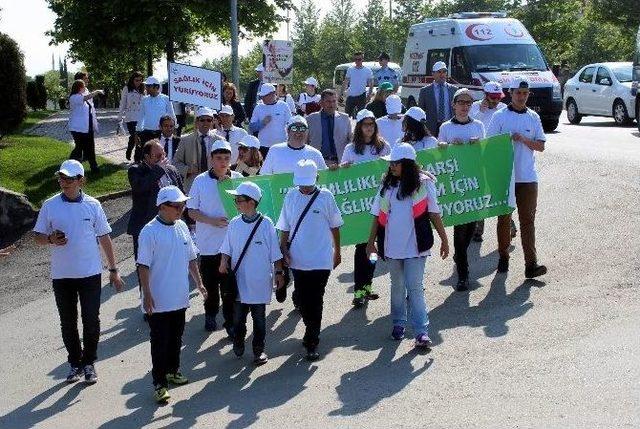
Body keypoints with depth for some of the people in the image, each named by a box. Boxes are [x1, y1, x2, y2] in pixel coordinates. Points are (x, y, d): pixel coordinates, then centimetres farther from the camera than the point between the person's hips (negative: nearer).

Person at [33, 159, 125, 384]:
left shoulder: (93, 205, -2)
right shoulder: (50, 205, -1)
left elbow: (104, 238, 4)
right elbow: (38, 237, 6)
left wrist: (113, 270, 4)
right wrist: (51, 240, -18)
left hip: (90, 274, -1)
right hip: (61, 275, 1)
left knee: (91, 320, 2)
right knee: (68, 323, 10)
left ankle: (89, 363, 18)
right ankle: (75, 363, 25)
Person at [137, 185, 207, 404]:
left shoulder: (182, 227, 5)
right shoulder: (150, 232, -15)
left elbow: (191, 258, 15)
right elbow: (143, 265, -14)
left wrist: (199, 283, 14)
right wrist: (147, 294, -17)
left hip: (179, 298, 6)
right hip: (159, 301, -6)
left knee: (176, 338, 19)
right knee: (160, 342, 1)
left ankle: (173, 370, 37)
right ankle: (159, 383, 8)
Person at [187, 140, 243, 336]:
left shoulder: (238, 178, 1)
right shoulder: (201, 180, -2)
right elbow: (192, 211, 0)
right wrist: (211, 220, -16)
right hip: (208, 241, 0)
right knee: (210, 284, 13)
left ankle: (230, 322, 11)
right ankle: (211, 314, 35)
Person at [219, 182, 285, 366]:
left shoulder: (266, 224, -8)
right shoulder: (234, 224, 1)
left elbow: (275, 253, -2)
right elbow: (227, 249, 9)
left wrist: (279, 272, -1)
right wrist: (224, 262, -8)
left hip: (259, 281, -3)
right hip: (239, 281, 3)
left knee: (259, 318, 8)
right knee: (238, 316, 10)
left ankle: (259, 350, 20)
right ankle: (238, 345, 30)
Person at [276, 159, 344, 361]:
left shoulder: (325, 196, -5)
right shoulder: (291, 197, 1)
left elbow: (335, 226, 4)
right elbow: (284, 228, 8)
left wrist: (337, 251, 10)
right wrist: (284, 250, 1)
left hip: (321, 260, -3)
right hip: (298, 260, 3)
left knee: (315, 301, -2)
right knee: (302, 300, 11)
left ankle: (312, 343, 5)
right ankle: (311, 333, 33)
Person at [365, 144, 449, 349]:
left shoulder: (423, 183, -5)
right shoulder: (387, 184, 3)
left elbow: (434, 213, 0)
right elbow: (378, 215, 8)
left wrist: (444, 240, 2)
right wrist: (371, 242, 8)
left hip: (415, 246, -4)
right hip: (392, 246, 4)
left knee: (415, 288, -7)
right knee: (397, 286, 16)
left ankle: (422, 332, -3)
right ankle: (398, 324, 30)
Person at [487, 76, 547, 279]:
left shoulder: (533, 117, 8)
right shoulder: (500, 116, 0)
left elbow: (541, 146, 5)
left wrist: (524, 139, -10)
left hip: (528, 178, 2)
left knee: (528, 220, -3)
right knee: (504, 218, 9)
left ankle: (531, 264, -7)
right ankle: (503, 257, 24)